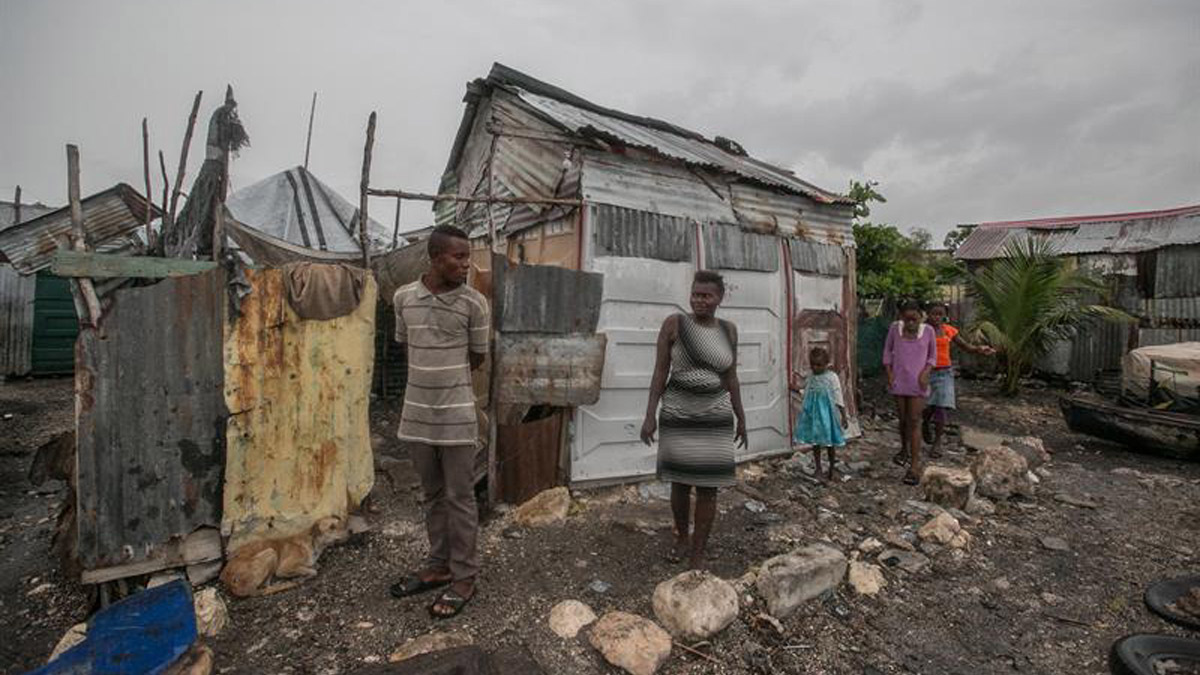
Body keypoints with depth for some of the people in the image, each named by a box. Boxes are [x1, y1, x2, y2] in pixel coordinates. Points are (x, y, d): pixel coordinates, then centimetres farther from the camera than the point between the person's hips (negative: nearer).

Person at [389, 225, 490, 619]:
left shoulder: (474, 302, -9)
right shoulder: (404, 297, 0)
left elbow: (477, 358, 1)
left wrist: (445, 378, 9)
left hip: (456, 416, -4)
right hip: (417, 414, 4)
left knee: (459, 499, 6)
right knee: (432, 496, 18)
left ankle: (464, 577, 22)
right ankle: (439, 566, 35)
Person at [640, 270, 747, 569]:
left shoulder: (728, 330, 2)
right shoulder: (674, 323, -8)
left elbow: (731, 377, 8)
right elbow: (660, 372, -7)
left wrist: (741, 418, 10)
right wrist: (650, 415, -11)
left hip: (715, 418, 2)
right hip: (678, 415, -1)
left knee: (708, 487, 2)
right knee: (680, 483, 11)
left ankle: (697, 555, 17)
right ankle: (682, 536, 37)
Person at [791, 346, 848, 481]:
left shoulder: (832, 377, -13)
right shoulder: (811, 378, 2)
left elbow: (838, 399, -12)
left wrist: (843, 416, -12)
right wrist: (796, 390, 1)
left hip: (826, 414, -4)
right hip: (813, 414, 4)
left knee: (829, 442, 11)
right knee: (815, 441, 11)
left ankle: (831, 469, 29)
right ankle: (818, 469, 25)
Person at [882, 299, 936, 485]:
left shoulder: (928, 330, -5)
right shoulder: (895, 328, -3)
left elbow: (932, 355, 6)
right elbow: (888, 351, 7)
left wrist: (926, 372, -11)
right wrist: (889, 372, -4)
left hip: (918, 383, -1)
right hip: (899, 382, 2)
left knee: (914, 422, -4)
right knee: (903, 419, 12)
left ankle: (915, 466, -1)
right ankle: (904, 448, 38)